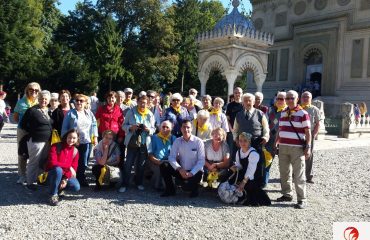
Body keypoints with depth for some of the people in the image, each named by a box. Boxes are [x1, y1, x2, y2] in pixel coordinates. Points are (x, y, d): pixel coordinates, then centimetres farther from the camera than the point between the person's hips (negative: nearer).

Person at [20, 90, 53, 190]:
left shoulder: (49, 111, 9)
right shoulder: (32, 110, -10)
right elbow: (23, 124, -7)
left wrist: (51, 133, 9)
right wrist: (33, 132, -5)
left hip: (47, 141, 6)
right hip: (35, 141, -6)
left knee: (44, 162, 15)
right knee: (34, 162, 2)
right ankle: (30, 182, 15)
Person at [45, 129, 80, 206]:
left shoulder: (75, 151, -1)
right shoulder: (56, 147, -13)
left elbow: (74, 168, -3)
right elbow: (52, 163, -24)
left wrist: (65, 179, -18)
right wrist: (69, 167, -29)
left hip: (66, 176, 4)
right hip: (53, 174, -4)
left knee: (76, 187, -21)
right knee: (58, 170, -39)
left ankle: (59, 188, 10)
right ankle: (53, 195, -21)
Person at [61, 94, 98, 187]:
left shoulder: (89, 113, 11)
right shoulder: (70, 113, 2)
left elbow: (94, 125, 12)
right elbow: (64, 128, 3)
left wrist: (95, 137, 5)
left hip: (87, 142, 2)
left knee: (84, 163, 6)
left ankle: (81, 179, 20)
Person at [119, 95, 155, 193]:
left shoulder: (150, 114, 4)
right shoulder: (131, 112, 0)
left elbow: (153, 129, 7)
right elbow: (124, 125, 1)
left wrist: (149, 130, -15)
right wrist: (130, 127, -19)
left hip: (144, 143, 2)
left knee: (141, 164, 11)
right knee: (128, 163, -2)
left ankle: (139, 183, 27)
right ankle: (124, 184, 9)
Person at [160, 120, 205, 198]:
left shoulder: (198, 141, -9)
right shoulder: (177, 141, 0)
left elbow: (201, 160, -11)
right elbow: (171, 157, -5)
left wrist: (191, 173, -21)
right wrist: (179, 169, -21)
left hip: (195, 172, -4)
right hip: (181, 171, 4)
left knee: (187, 186, -31)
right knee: (164, 166, -16)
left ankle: (194, 189, 8)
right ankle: (170, 190, 3)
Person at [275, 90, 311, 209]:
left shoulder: (303, 113, -4)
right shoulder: (283, 113, 14)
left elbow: (308, 132, -5)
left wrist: (308, 147, -11)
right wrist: (276, 142, 16)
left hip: (297, 148, -6)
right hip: (283, 147, 6)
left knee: (299, 175, -3)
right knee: (284, 173, 12)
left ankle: (302, 199, 4)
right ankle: (287, 194, 26)